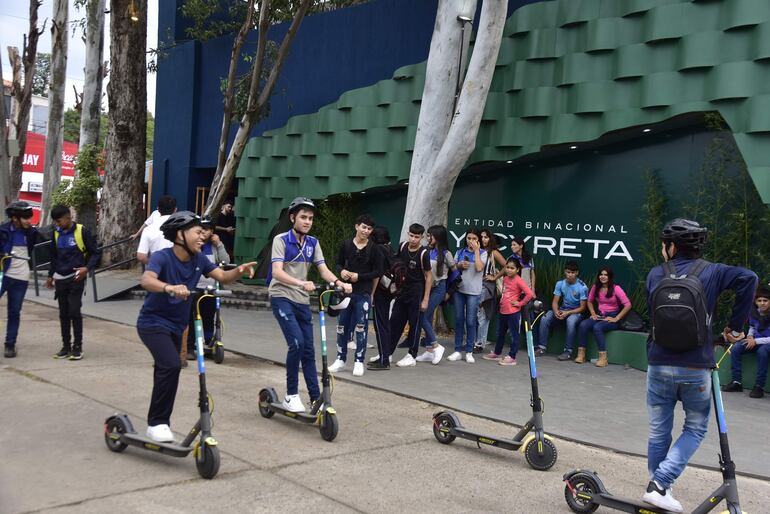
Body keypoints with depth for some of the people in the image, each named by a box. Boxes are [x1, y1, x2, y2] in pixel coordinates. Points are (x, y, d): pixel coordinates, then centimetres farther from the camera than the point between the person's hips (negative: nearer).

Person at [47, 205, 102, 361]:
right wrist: (51, 275, 20)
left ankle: (77, 347, 2)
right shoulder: (56, 233, 8)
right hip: (60, 279, 5)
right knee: (63, 313, 8)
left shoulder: (82, 231, -8)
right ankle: (66, 346, 16)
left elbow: (95, 253, -5)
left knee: (74, 311, -7)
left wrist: (87, 268, -19)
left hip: (76, 278, -5)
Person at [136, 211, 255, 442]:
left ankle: (160, 421, 33)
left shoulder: (198, 259, -4)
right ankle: (156, 423, -11)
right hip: (152, 323, -7)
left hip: (175, 325, 7)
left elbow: (223, 277, -6)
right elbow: (146, 280, -41)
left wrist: (239, 270, -28)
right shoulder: (162, 257, -23)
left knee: (166, 370, 16)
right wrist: (169, 288, -61)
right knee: (171, 365, -25)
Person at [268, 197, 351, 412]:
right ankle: (291, 395, -6)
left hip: (302, 301, 6)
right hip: (282, 298, -5)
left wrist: (339, 282, -22)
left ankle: (316, 399, 12)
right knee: (297, 343, -20)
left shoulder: (313, 243, 6)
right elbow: (277, 272, -22)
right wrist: (301, 283, -38)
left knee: (308, 349, 5)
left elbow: (323, 269, -1)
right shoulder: (281, 240, -10)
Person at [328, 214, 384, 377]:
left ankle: (359, 361, 9)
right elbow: (339, 263, 12)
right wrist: (342, 271, -10)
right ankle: (341, 359, 21)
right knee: (342, 326, 9)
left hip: (363, 293, -3)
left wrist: (359, 276, -12)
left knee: (361, 327, -1)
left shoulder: (374, 248, -4)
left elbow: (378, 272, -3)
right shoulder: (345, 244, 2)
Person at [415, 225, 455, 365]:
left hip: (438, 288, -6)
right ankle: (429, 351, 14)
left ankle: (436, 346, 0)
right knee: (428, 318, 7)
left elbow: (455, 271, 1)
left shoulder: (445, 254, -7)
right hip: (427, 286, 6)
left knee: (423, 317, -12)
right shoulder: (428, 251, 7)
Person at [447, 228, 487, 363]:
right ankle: (458, 350, 13)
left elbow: (479, 268, -16)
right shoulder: (460, 252, 9)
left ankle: (469, 352, 8)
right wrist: (459, 265, -8)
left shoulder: (483, 253, 0)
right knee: (458, 320, 6)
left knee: (471, 322, -1)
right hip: (459, 290, 3)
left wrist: (476, 250, -10)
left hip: (473, 292, -3)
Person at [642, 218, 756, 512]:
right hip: (696, 369, -1)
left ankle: (658, 489, 23)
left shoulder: (655, 275, 3)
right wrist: (734, 327, -7)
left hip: (659, 366, 2)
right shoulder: (710, 272, -1)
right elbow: (748, 278, -16)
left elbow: (652, 312, 9)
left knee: (658, 432, 14)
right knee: (695, 429, 14)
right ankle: (660, 484, 0)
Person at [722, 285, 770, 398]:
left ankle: (759, 386, -28)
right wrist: (750, 336, -1)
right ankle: (737, 382, -12)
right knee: (736, 348, -17)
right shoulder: (754, 313, -1)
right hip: (755, 341, 6)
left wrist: (756, 341, -21)